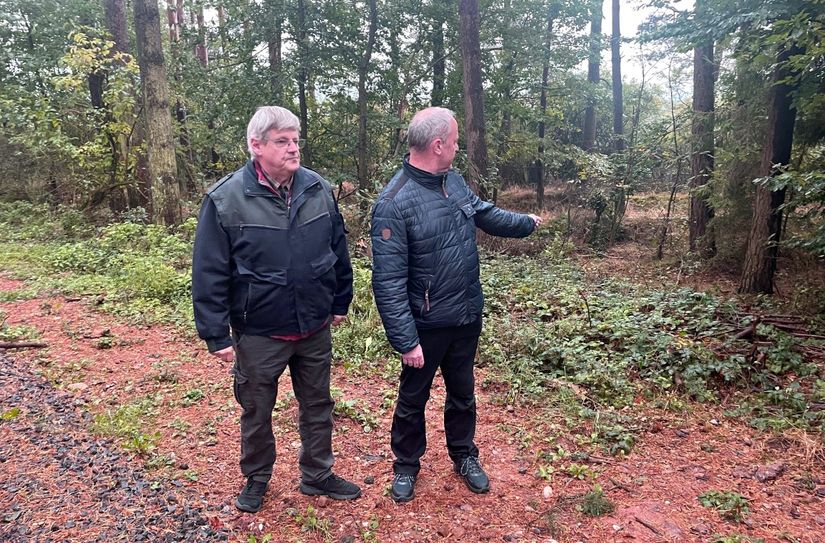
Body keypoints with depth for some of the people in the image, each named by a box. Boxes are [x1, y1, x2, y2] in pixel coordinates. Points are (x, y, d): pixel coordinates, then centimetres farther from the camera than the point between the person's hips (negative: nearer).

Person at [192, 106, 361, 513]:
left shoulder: (319, 189, -3)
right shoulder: (225, 199, -14)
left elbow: (339, 251, 8)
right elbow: (209, 274, -11)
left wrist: (340, 302, 12)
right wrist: (216, 335, -10)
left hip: (315, 329, 3)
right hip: (258, 334, -3)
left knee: (317, 406, 18)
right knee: (257, 412, 16)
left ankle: (317, 475, 39)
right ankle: (256, 478, 41)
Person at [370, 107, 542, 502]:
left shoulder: (454, 181, 0)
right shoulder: (394, 204, -24)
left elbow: (484, 213, 21)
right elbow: (388, 282, -24)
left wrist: (527, 223, 33)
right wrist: (406, 341, -23)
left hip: (468, 318, 7)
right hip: (426, 326, -6)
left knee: (462, 393, 23)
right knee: (413, 399, 15)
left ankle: (464, 456, 44)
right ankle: (406, 465, 37)